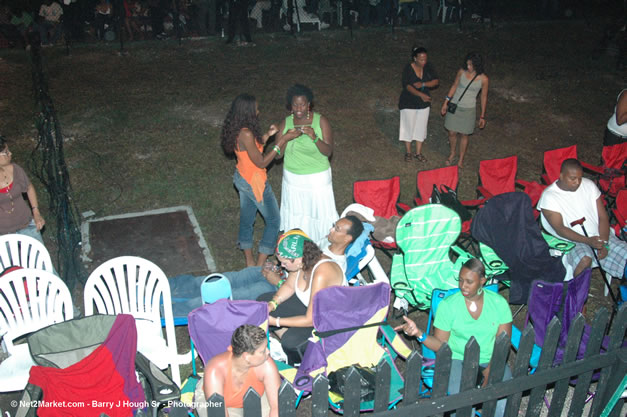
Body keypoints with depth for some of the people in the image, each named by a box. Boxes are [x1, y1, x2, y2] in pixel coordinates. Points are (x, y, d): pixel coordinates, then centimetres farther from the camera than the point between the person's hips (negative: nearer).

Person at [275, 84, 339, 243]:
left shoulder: (321, 121, -13)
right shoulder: (286, 123, -4)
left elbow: (328, 151, -17)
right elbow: (278, 155, -5)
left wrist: (314, 137, -34)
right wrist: (286, 138, -24)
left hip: (318, 178, -3)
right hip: (293, 178, 3)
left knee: (320, 212, 8)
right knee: (296, 214, 17)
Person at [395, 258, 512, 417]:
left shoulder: (499, 303, -2)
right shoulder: (448, 305, -6)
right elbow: (440, 345, -5)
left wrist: (488, 376, -13)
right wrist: (419, 334, -25)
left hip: (491, 361, 2)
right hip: (458, 359, -2)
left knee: (505, 401, -25)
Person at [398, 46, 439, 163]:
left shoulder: (428, 67, -6)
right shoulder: (408, 68, -17)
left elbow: (436, 82, -7)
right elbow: (407, 86, -24)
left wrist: (423, 84, -25)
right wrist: (421, 94, -37)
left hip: (424, 103, 4)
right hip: (409, 103, -4)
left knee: (421, 127, 10)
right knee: (408, 127, 7)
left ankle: (418, 153, 23)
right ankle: (408, 152, 24)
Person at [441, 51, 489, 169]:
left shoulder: (483, 79, -10)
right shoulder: (462, 72, -7)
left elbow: (484, 97, -1)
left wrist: (482, 116, 2)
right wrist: (446, 102, 7)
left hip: (468, 109, -2)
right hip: (454, 106, 2)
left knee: (463, 135, 8)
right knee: (452, 133, 8)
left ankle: (461, 160, 26)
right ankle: (452, 154, 35)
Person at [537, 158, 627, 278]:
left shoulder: (588, 185, 3)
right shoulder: (549, 196, -11)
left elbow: (603, 217, 3)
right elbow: (560, 229, -16)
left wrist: (603, 243, -12)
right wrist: (588, 241, -27)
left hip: (598, 234, 5)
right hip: (573, 240, -5)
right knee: (585, 259, -34)